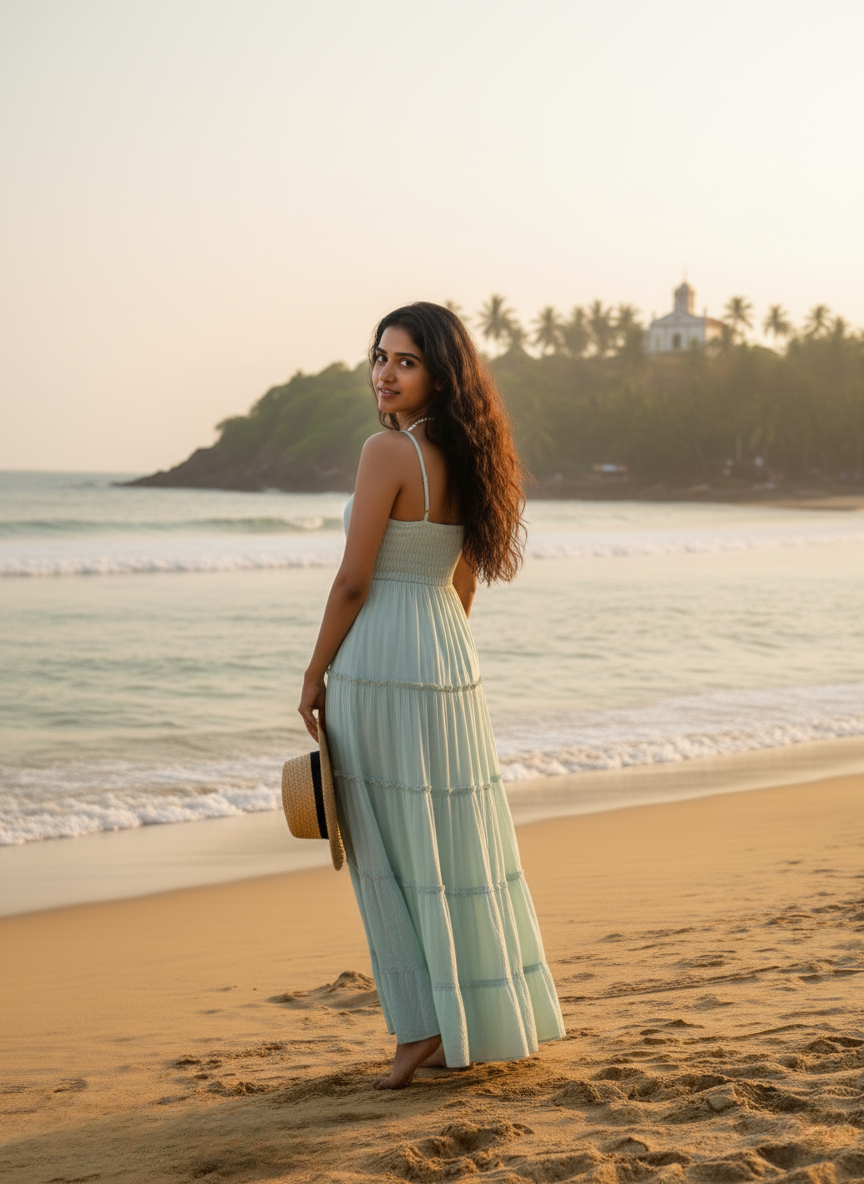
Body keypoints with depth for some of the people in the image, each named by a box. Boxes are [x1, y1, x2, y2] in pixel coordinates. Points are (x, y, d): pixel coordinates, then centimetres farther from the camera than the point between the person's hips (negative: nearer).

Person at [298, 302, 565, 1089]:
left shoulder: (389, 451, -15)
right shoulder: (467, 457, 9)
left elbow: (354, 581, -14)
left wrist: (315, 678, -5)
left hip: (380, 665, -8)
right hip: (451, 665, 8)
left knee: (396, 854, 2)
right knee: (463, 846, 13)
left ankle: (427, 1027, 6)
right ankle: (490, 1021, 21)